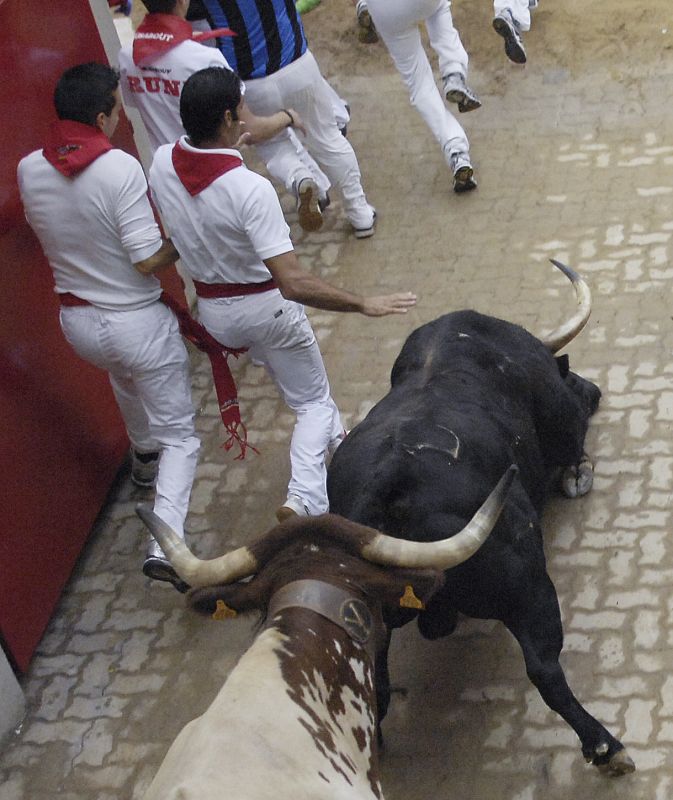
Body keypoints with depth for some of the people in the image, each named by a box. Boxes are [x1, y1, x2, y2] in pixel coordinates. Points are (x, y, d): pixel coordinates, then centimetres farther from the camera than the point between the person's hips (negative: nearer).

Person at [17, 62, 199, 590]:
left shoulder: (29, 170, -7)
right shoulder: (120, 168, -25)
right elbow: (147, 260, -23)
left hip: (77, 322, 6)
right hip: (139, 322, -6)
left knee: (124, 373, 41)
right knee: (179, 435, 9)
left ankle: (144, 455, 60)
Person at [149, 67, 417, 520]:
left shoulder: (162, 163, -15)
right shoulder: (250, 189, -34)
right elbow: (293, 283, -37)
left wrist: (230, 147, 20)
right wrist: (365, 305, -31)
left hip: (211, 309, 7)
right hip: (265, 307, -6)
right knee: (315, 402, 15)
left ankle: (335, 445, 50)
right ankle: (305, 499, -1)